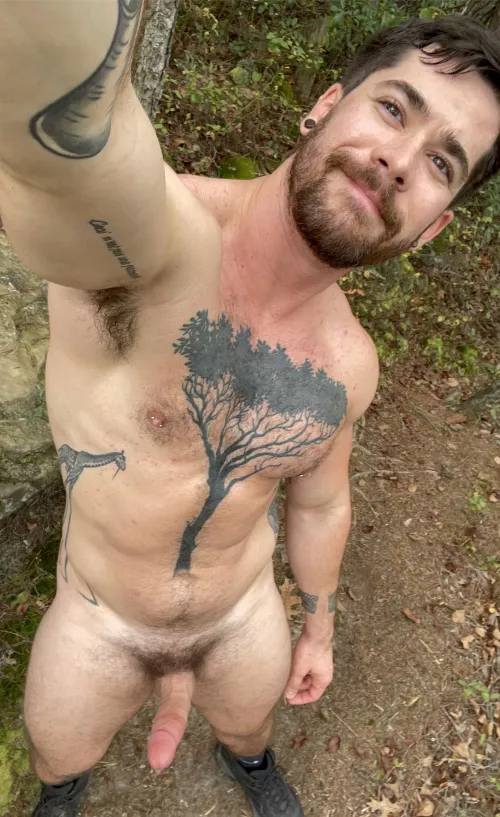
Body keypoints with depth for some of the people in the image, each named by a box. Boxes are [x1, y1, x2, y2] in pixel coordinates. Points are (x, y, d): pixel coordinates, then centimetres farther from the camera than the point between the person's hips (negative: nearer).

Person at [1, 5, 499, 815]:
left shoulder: (348, 364, -17)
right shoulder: (147, 238, -36)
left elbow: (320, 503, 1)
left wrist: (320, 630, 13)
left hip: (245, 619, 3)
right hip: (99, 626, -2)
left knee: (248, 724, 33)